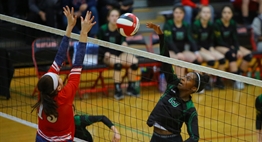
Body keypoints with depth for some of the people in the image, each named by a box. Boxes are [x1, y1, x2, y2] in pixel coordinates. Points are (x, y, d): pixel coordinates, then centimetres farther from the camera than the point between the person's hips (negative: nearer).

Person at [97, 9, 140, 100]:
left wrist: (124, 44, -23)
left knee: (134, 62, -24)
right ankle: (117, 90, -35)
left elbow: (123, 41, 0)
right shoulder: (103, 29, -3)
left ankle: (131, 88, -9)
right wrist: (105, 53, -18)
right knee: (118, 63, -37)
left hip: (119, 53, 4)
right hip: (107, 55, -4)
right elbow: (99, 46, -1)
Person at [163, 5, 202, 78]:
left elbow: (191, 40, 1)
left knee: (197, 59, -21)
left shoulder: (186, 26, 8)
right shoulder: (168, 24, -7)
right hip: (170, 51, -5)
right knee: (180, 59, -36)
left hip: (182, 50, 5)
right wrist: (178, 53, -28)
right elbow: (169, 41, -16)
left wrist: (196, 52, -17)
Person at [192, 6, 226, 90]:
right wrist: (202, 50, -15)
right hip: (198, 49, -6)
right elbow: (194, 40, -9)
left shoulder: (210, 25, 8)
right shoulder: (196, 25, -10)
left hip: (208, 48, 6)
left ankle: (218, 80, -2)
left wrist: (211, 48, 0)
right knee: (211, 59, -30)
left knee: (222, 58, -15)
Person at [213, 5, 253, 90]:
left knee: (248, 54, -14)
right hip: (219, 47, -6)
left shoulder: (233, 24, 3)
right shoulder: (217, 24, -14)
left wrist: (238, 50, -17)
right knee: (232, 55, -36)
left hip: (231, 46, 6)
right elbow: (219, 41, -15)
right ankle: (236, 80, -34)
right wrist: (234, 50, -21)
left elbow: (235, 39, 4)